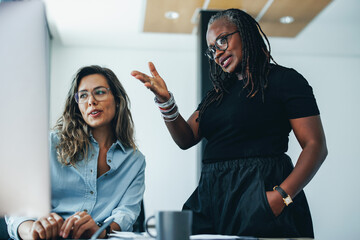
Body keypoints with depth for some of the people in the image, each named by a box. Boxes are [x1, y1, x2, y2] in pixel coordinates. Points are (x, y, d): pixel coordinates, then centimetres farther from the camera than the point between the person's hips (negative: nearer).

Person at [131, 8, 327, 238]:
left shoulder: (284, 79, -1)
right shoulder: (218, 94, 20)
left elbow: (316, 146, -8)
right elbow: (186, 139, 14)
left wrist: (283, 195, -20)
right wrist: (165, 100, -2)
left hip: (260, 193, -5)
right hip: (211, 197, 6)